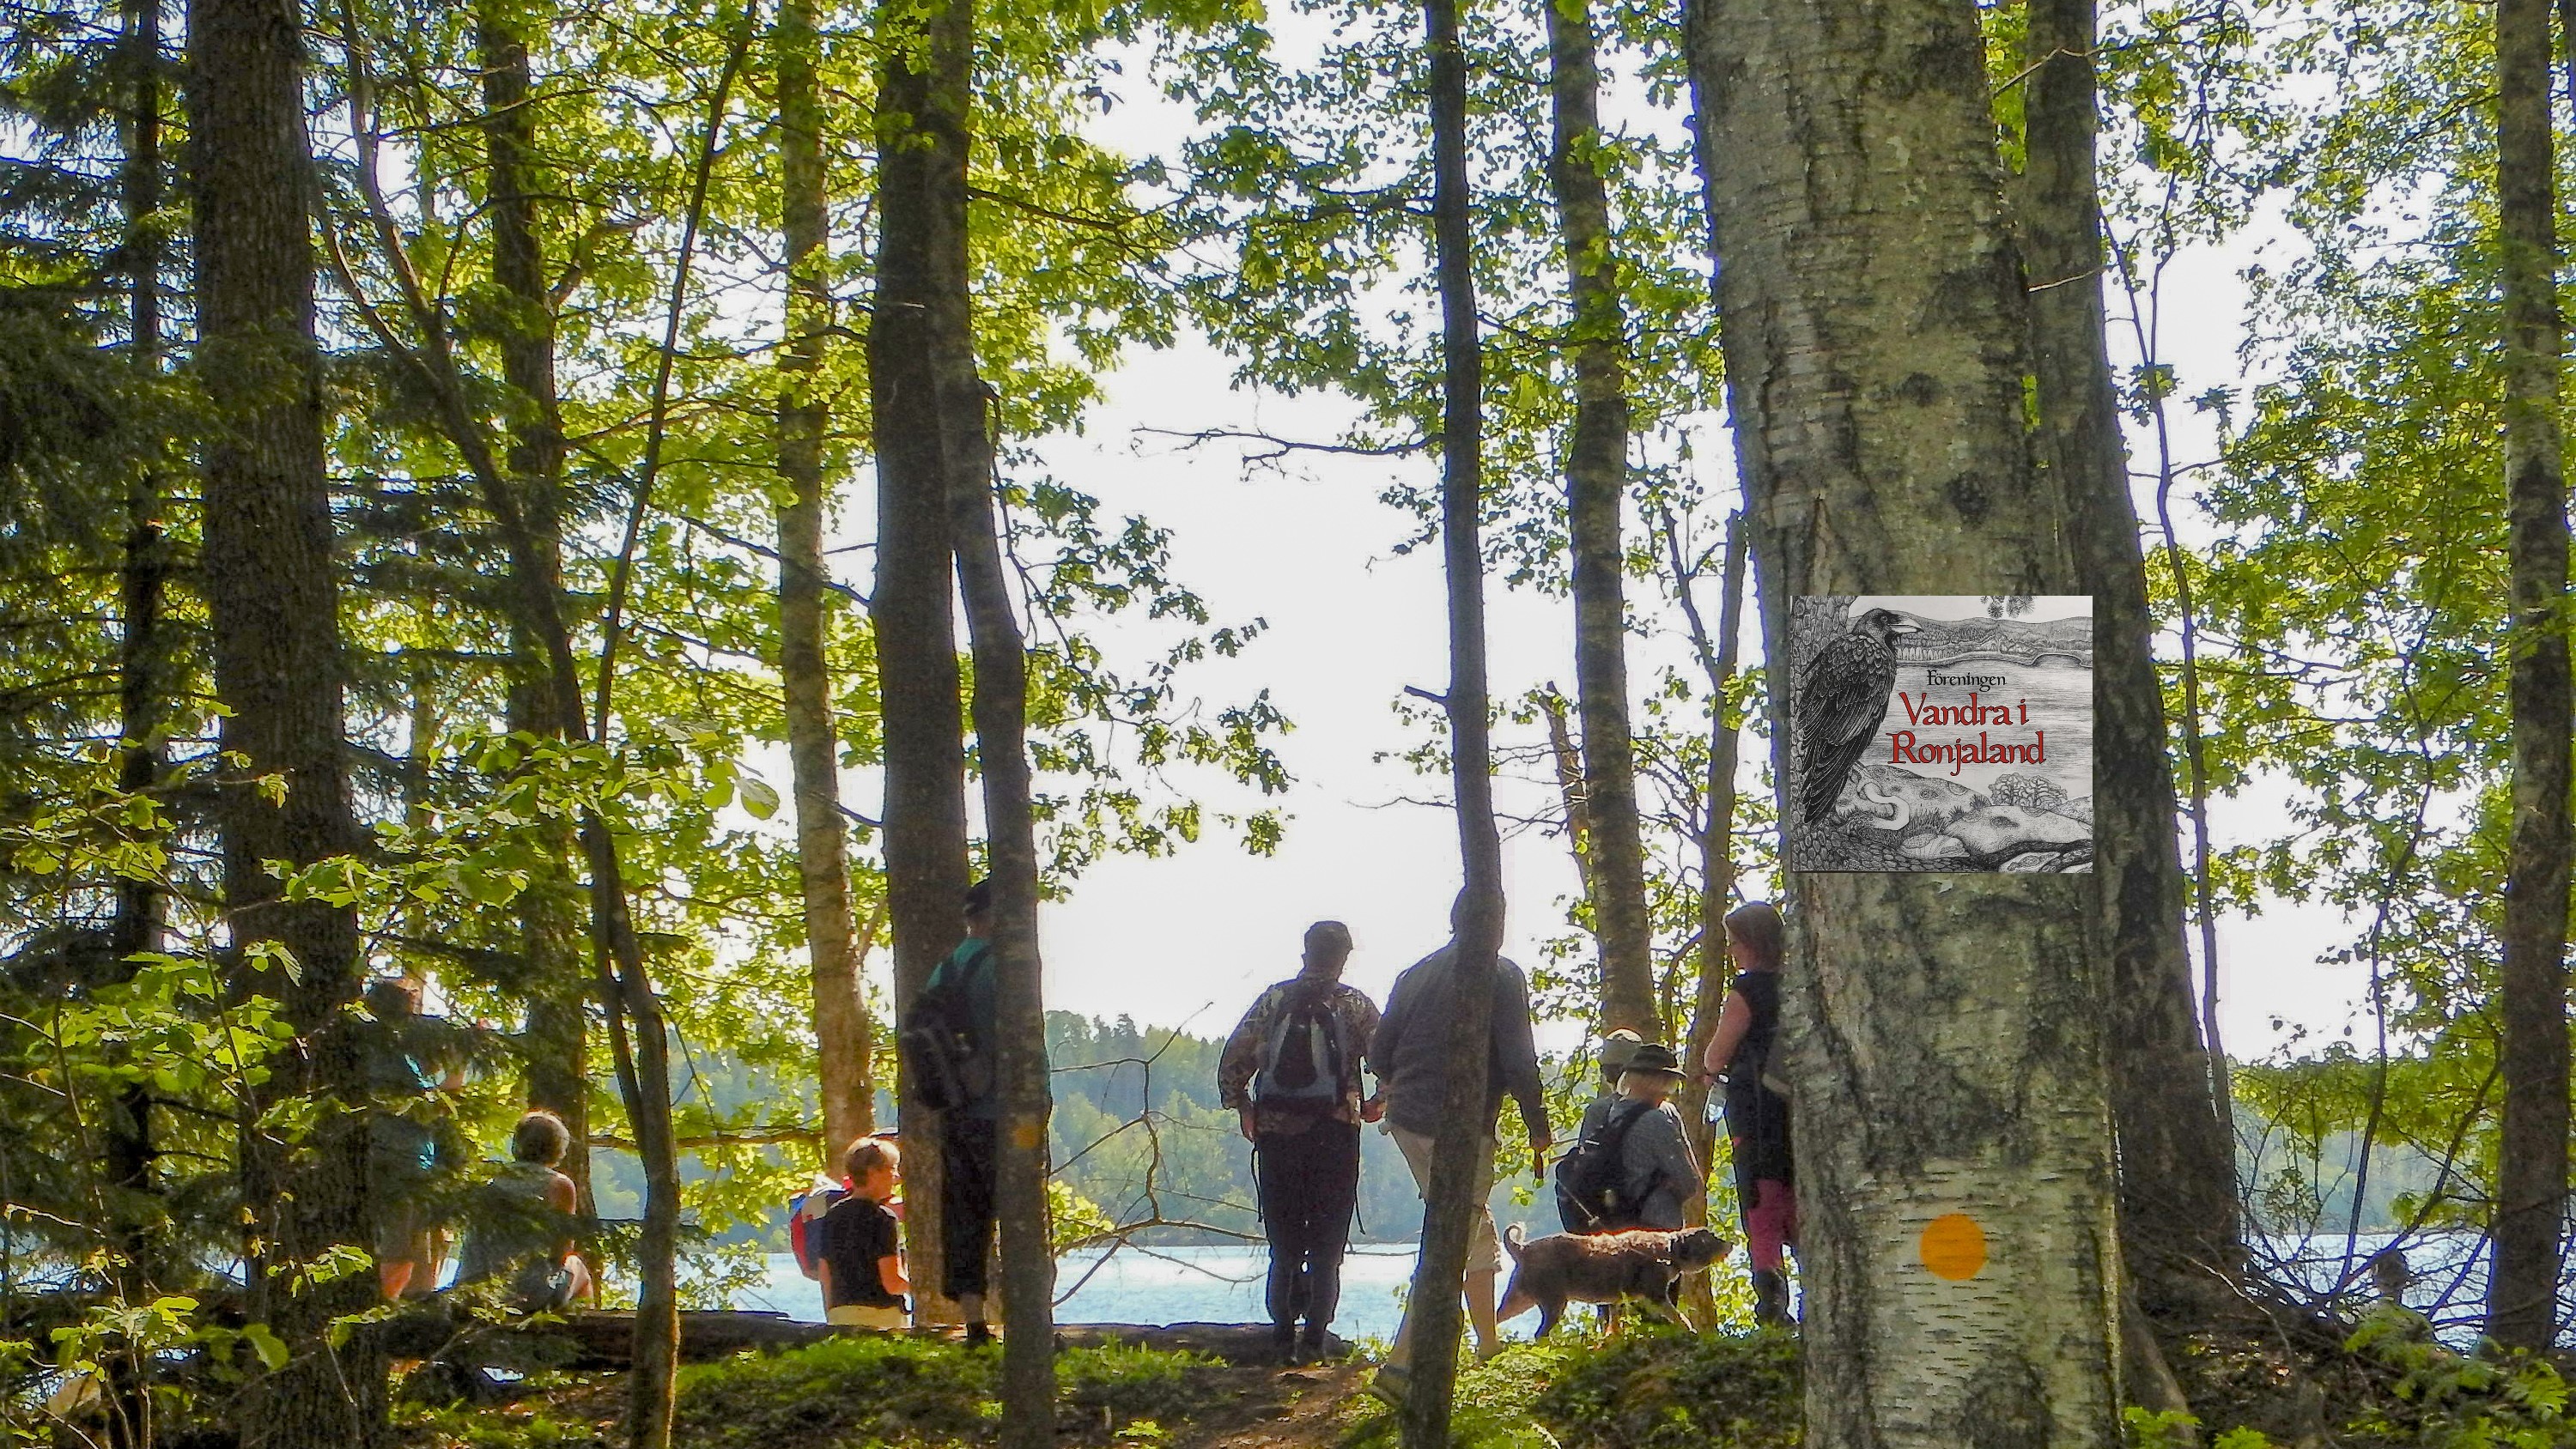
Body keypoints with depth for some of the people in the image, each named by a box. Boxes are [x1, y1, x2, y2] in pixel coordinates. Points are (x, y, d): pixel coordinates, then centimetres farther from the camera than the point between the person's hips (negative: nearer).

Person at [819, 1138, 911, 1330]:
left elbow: (826, 1278, 16)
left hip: (838, 1314, 7)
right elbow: (892, 1283, -13)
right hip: (879, 1317, -7)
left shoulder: (832, 1215, 12)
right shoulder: (881, 1217, -9)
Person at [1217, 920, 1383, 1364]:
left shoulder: (1273, 1000, 6)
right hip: (1333, 1137, -2)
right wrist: (1376, 1104, 7)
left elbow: (1232, 1061, 3)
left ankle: (1282, 1335, 8)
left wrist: (1243, 1110, 13)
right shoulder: (1354, 1004, -1)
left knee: (1284, 1242, 12)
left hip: (1275, 1133, 2)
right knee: (1327, 1245, 6)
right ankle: (1314, 1339, -1)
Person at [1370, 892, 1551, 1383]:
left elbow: (1379, 1055, 13)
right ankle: (1403, 1362, -15)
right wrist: (1538, 1132, -3)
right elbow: (1519, 1063, -12)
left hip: (1406, 1121, 7)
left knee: (1479, 1230, 23)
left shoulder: (1415, 974, 11)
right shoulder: (1502, 974, -7)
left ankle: (1489, 1338, 32)